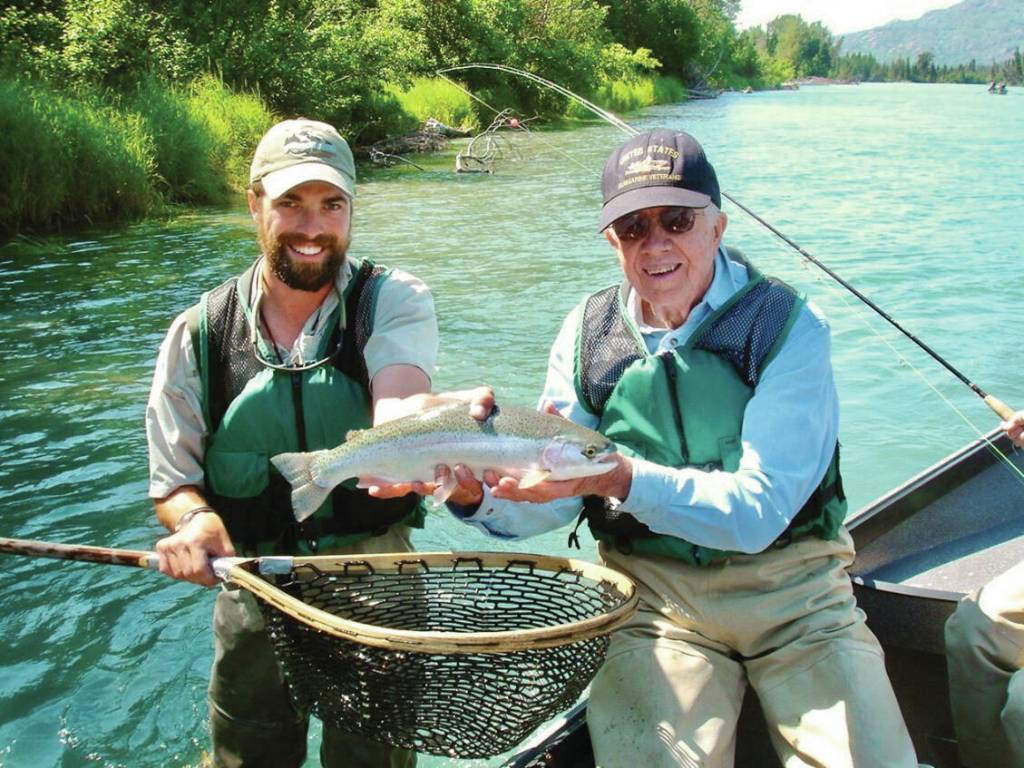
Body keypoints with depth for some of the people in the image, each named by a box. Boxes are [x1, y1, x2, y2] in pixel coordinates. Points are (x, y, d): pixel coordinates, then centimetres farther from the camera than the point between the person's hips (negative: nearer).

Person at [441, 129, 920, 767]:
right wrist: (479, 496, -21)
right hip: (653, 594, 1)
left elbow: (758, 511, -19)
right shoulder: (588, 333, 2)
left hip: (789, 590, -1)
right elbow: (555, 500, 1)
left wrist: (619, 475, -33)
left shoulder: (788, 325, -10)